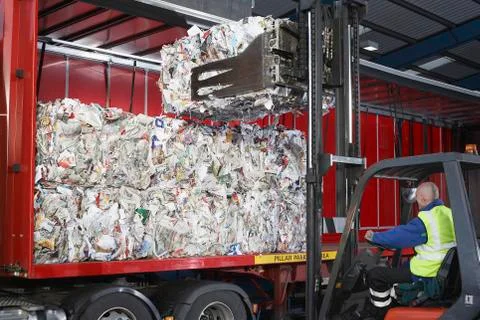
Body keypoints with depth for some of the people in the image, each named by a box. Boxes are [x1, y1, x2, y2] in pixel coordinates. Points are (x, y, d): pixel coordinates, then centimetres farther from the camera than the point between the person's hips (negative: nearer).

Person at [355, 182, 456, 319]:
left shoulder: (425, 219, -19)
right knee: (393, 270, 29)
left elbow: (399, 235, -12)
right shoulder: (448, 213, 7)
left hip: (427, 275, -9)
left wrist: (374, 237, 5)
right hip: (445, 271, 9)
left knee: (374, 275, -2)